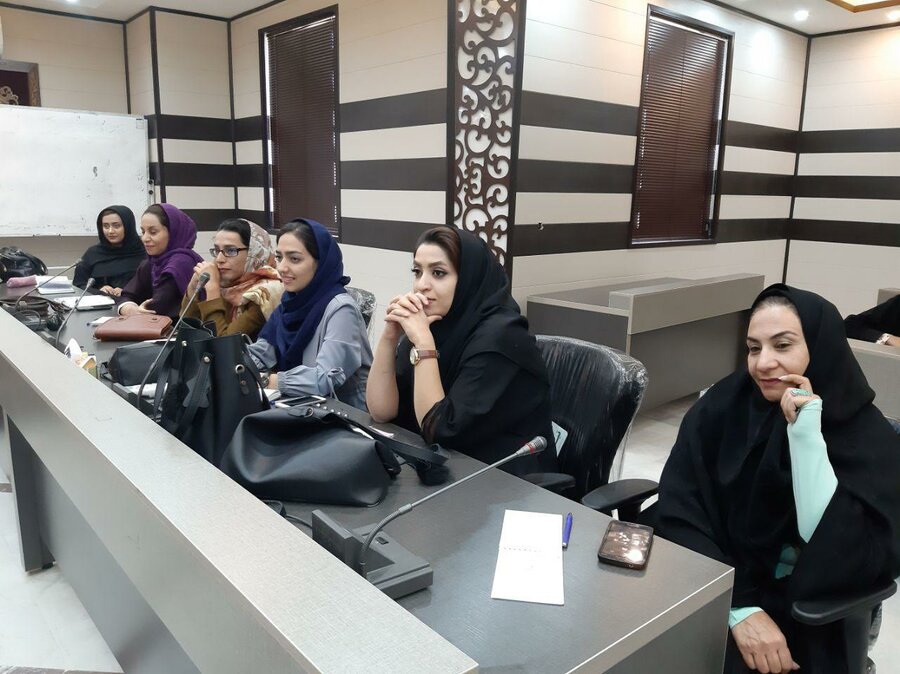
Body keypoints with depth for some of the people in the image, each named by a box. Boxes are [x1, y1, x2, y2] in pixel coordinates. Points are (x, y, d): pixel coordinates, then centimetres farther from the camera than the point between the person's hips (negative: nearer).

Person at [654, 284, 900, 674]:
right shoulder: (724, 404, -5)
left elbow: (847, 563, -20)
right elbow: (677, 512, -9)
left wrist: (806, 435, -24)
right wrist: (739, 606, -19)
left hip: (797, 618, -2)